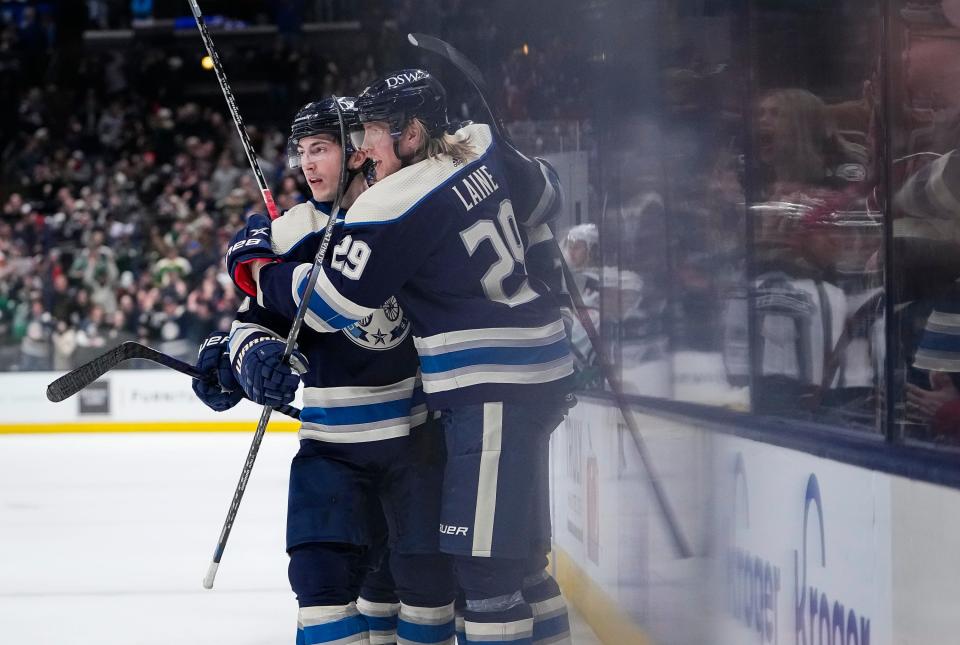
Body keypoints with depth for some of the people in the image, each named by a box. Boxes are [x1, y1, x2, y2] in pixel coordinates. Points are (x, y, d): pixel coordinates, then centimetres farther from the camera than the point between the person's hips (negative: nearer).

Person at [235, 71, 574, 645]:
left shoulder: (395, 206, -18)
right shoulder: (480, 150, 7)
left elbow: (333, 302, -13)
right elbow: (540, 192, 26)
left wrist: (260, 270, 3)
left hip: (494, 386, -10)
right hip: (540, 366, 10)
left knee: (483, 560, -10)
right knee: (520, 554, 16)